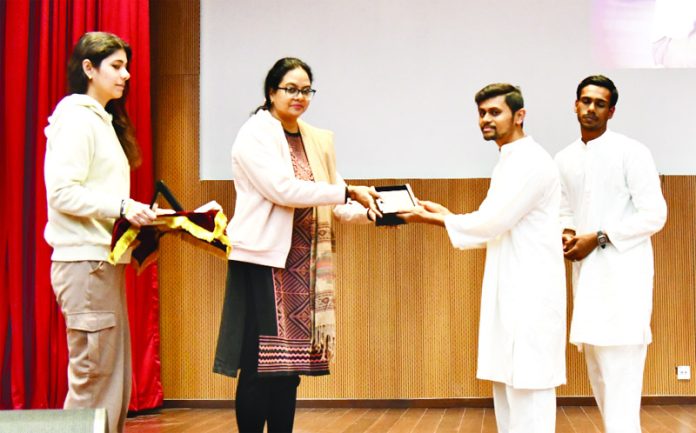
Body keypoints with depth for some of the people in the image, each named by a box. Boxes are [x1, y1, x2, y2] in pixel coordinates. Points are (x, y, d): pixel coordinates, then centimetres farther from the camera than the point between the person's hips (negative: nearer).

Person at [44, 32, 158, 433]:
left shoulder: (104, 121, 20)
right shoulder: (76, 118, -9)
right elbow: (62, 193, -18)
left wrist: (136, 213, 6)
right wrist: (121, 207, -24)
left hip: (106, 262, 10)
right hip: (85, 262, -10)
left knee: (116, 380, 10)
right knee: (94, 382, -7)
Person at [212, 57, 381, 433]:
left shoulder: (319, 140, 14)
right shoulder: (255, 134, -5)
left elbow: (334, 205, 12)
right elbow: (282, 189, -18)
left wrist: (368, 211, -7)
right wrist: (347, 191, -18)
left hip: (303, 266, 6)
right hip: (263, 260, -6)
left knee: (289, 365, 8)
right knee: (259, 367, -5)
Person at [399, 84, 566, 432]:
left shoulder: (531, 161, -14)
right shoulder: (509, 162, 18)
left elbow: (492, 222, -20)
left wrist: (432, 219, -9)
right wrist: (446, 215, 8)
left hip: (531, 293, -10)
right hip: (511, 291, 10)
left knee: (528, 387, -8)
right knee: (507, 384, 12)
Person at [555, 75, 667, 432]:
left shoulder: (631, 152, -6)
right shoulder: (564, 159, 11)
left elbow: (654, 215, -10)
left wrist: (600, 238, -14)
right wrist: (567, 234, -1)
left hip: (622, 273, -6)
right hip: (586, 272, 7)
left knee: (620, 372, -12)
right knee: (598, 370, 11)